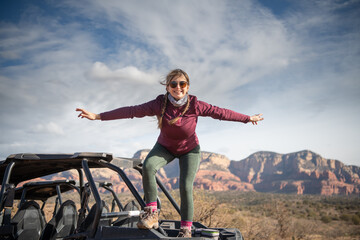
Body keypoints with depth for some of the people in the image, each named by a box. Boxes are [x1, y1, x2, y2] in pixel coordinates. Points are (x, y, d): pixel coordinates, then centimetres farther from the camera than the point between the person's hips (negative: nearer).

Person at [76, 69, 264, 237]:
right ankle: (152, 212, -18)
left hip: (189, 149, -1)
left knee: (185, 187, -15)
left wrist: (248, 118, -9)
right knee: (148, 166, -29)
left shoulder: (195, 105, -25)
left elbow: (220, 112, -16)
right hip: (165, 147, 1)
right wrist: (97, 116, -32)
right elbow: (131, 111, -28)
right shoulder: (160, 104, -25)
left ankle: (186, 230, 2)